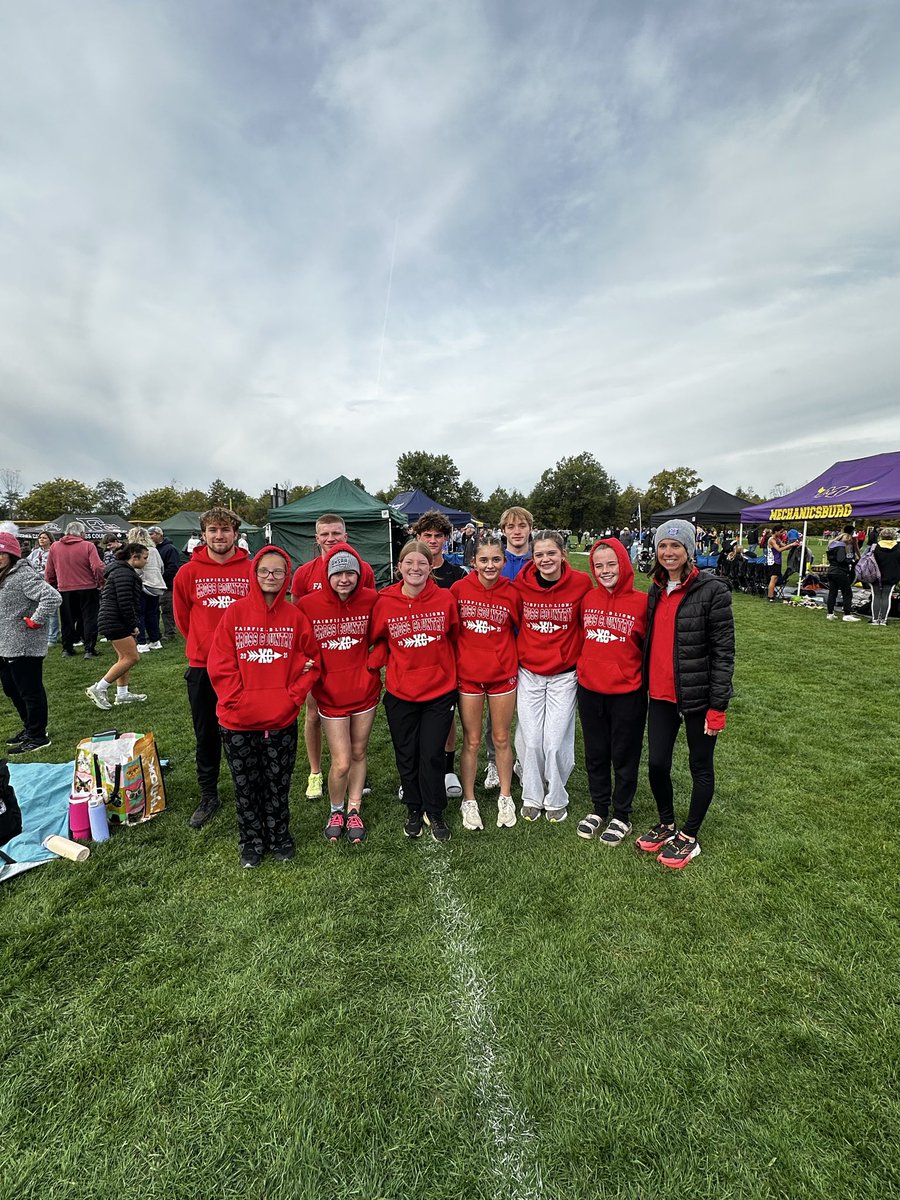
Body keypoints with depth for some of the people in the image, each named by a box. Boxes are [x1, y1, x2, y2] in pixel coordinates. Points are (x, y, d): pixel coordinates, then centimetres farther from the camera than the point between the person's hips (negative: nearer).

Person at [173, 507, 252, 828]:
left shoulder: (251, 570, -6)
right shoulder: (189, 572, -2)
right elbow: (182, 614, 10)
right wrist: (201, 643, 13)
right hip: (202, 665, 2)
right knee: (206, 735, 13)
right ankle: (208, 796, 29)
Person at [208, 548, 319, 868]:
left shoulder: (295, 616, -1)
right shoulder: (235, 612, -4)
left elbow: (311, 661, 1)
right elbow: (219, 664, -5)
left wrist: (293, 697, -8)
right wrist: (236, 699, -12)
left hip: (282, 720, 1)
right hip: (238, 721, 0)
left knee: (278, 784, 14)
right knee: (246, 785, 14)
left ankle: (279, 838, 35)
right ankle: (251, 842, 35)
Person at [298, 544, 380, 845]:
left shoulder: (371, 600, -10)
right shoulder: (308, 604, -13)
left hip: (365, 689, 2)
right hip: (331, 693, -2)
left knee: (359, 753, 15)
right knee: (341, 762, 1)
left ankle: (353, 811, 36)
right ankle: (336, 811, 31)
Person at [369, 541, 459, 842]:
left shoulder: (445, 599, -8)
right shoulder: (385, 602, -8)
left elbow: (455, 638, 5)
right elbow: (378, 640, 7)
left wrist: (452, 670, 3)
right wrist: (374, 664, -8)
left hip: (439, 690, -1)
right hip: (400, 693, 1)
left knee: (432, 755, 4)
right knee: (406, 756, 13)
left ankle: (435, 813, 29)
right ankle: (414, 810, 37)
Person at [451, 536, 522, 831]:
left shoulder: (512, 593, -6)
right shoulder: (459, 588, -7)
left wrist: (513, 659, 0)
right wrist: (453, 664, 2)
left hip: (503, 674, 1)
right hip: (468, 675, 0)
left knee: (501, 739, 13)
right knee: (471, 741, 10)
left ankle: (505, 797, 32)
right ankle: (469, 800, 28)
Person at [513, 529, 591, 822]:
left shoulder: (581, 583, -11)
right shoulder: (521, 583, -7)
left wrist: (580, 658, 0)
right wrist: (517, 655, 5)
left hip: (565, 674, -1)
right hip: (528, 672, 1)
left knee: (556, 743, 4)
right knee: (530, 740, 7)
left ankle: (556, 799, 29)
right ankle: (532, 797, 30)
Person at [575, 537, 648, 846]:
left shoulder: (641, 602, -11)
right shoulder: (587, 599, 1)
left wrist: (644, 678, -2)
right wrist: (581, 666, 8)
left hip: (627, 693, -4)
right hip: (589, 690, 4)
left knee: (624, 757, 13)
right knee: (595, 754, 18)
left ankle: (621, 816, 32)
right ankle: (599, 810, 37)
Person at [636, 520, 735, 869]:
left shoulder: (712, 590, -12)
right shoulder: (656, 590, 7)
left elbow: (723, 651, -13)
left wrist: (718, 706, -14)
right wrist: (645, 685, 13)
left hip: (698, 695, -5)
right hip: (660, 694, 6)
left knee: (700, 766, 11)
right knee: (656, 763, 9)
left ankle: (688, 837, 29)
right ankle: (666, 825, 33)